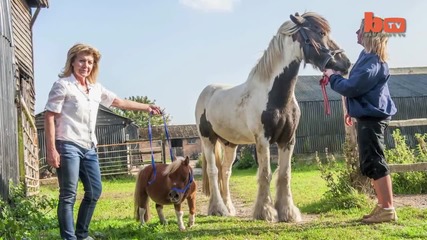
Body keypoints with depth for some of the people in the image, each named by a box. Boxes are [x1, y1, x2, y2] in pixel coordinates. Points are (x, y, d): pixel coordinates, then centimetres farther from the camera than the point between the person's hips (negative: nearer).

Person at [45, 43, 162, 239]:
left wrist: (146, 107, 24)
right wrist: (51, 150, -16)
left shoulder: (96, 88, 13)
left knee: (94, 191, 12)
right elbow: (49, 117, -9)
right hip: (68, 145, -8)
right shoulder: (63, 85, -6)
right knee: (68, 195, -5)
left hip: (89, 148, 8)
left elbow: (119, 102, 24)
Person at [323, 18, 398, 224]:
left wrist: (332, 76, -6)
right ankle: (383, 206, 20)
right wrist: (352, 110, 24)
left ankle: (388, 209, -5)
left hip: (372, 117, -11)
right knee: (370, 163, 14)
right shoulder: (368, 56, 14)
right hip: (368, 115, 11)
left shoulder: (373, 62, -19)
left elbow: (351, 87, -22)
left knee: (374, 162, -9)